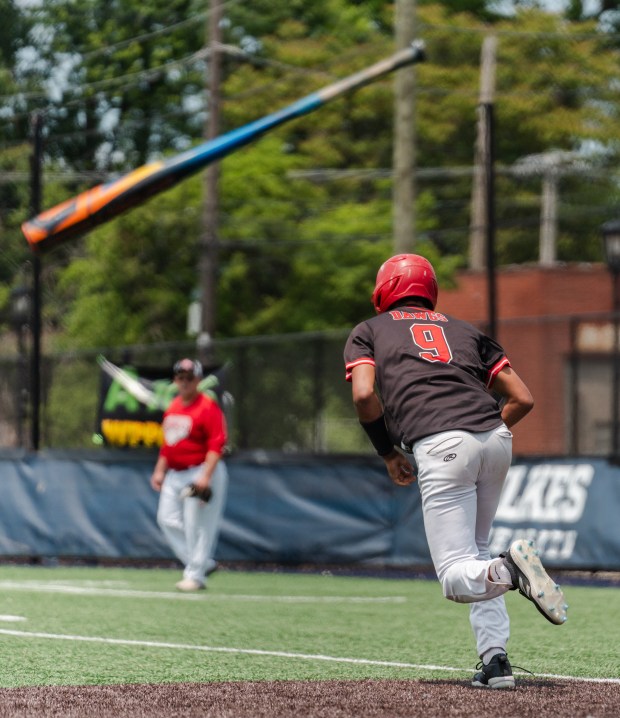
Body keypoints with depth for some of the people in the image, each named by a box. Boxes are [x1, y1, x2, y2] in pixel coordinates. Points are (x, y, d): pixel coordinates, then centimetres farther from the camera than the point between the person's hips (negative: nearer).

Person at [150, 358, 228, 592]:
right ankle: (203, 563, 13)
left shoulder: (208, 407, -11)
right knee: (167, 518, 4)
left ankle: (195, 575, 1)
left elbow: (217, 445, -18)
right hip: (175, 474, 9)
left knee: (196, 524, -8)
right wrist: (160, 470, 18)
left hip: (201, 472, -9)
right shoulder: (173, 407, 15)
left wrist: (205, 476, -26)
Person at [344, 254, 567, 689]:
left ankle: (508, 571, -35)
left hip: (438, 447, -4)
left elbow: (365, 395, 1)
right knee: (474, 555, 23)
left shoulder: (368, 332, 20)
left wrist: (389, 453, 14)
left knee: (456, 576, -4)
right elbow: (523, 399, 19)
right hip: (496, 439, 5)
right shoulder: (466, 330, 28)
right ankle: (496, 660, 9)